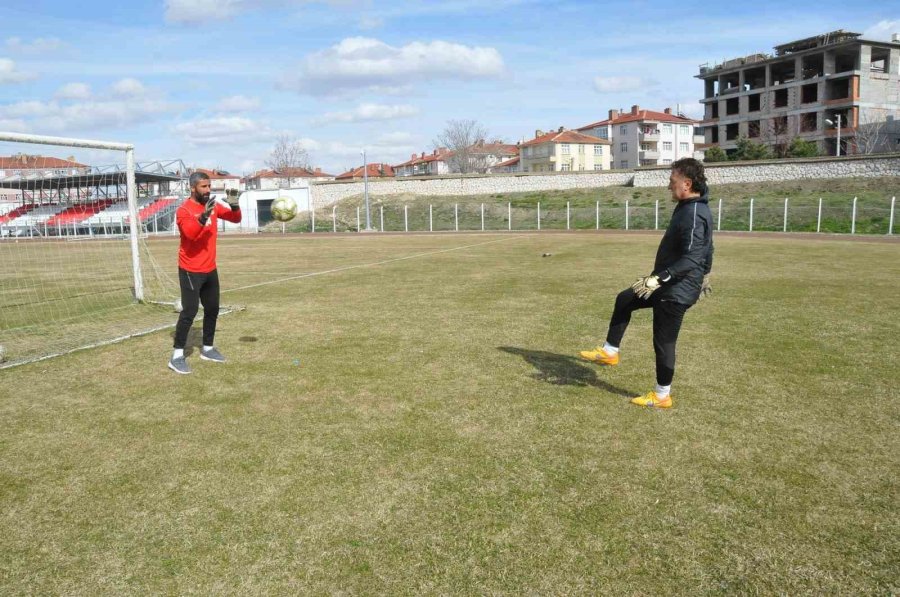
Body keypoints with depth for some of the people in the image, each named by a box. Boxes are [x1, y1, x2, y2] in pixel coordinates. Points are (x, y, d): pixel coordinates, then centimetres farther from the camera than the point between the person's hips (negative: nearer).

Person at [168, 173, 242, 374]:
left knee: (213, 309, 14)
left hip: (210, 269, 7)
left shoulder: (213, 206, 5)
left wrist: (234, 205, -12)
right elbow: (190, 233, -31)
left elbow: (235, 218, 8)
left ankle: (207, 349, 28)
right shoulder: (184, 210, -15)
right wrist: (203, 216, -46)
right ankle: (177, 356, -3)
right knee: (189, 312, -10)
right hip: (191, 271, -7)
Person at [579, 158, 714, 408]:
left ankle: (662, 396, 17)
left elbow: (691, 259, -32)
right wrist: (705, 275, 30)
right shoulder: (692, 208, 8)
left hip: (676, 291, -10)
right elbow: (706, 247, 19)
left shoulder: (693, 215, -25)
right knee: (624, 300, 20)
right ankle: (610, 352, 29)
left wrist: (659, 278, -36)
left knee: (664, 342, 2)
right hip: (669, 285, 11)